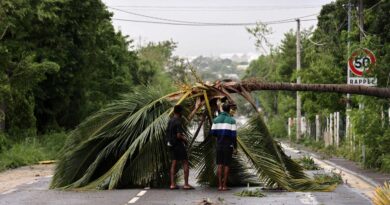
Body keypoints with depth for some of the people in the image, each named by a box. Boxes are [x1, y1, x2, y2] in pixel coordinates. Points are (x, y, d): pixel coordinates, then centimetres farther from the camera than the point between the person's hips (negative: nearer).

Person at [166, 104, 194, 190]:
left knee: (173, 163, 9)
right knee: (185, 163, -1)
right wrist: (184, 139, -3)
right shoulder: (178, 122, -17)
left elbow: (167, 133, 16)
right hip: (179, 144, -8)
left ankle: (172, 184, 7)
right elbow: (178, 135, -23)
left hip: (171, 144, 8)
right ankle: (186, 184, -5)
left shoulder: (170, 121, 8)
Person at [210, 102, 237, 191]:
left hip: (219, 144, 3)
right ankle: (224, 185, 3)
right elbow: (234, 135, -10)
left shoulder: (216, 119, 3)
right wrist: (235, 147, -4)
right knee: (226, 165, 3)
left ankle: (220, 185, 3)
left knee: (220, 165, 6)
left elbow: (212, 133, 3)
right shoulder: (231, 120, -7)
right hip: (228, 145, -3)